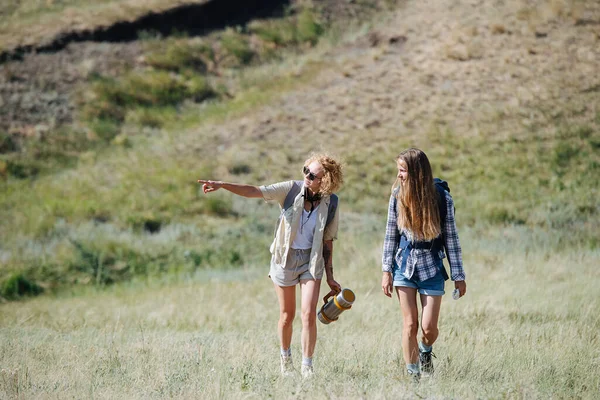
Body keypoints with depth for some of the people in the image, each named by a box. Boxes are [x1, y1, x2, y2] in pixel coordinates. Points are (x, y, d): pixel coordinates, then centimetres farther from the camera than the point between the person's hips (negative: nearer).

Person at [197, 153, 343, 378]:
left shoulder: (330, 203, -7)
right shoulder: (291, 190, -12)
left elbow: (328, 241, 2)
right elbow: (255, 191, -20)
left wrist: (330, 277, 3)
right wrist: (222, 185, -34)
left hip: (312, 259, 0)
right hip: (285, 257, 0)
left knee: (309, 314, -10)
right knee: (287, 315, 10)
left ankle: (307, 366, 2)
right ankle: (285, 357, 34)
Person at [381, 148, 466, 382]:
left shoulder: (442, 198, -9)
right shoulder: (398, 196, -3)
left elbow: (451, 238, -4)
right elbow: (391, 235, 4)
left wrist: (458, 276, -3)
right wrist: (387, 271, 0)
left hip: (432, 268, -1)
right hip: (404, 265, 1)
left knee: (429, 328, -3)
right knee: (409, 324, -2)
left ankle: (425, 351, 31)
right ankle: (413, 376, 9)